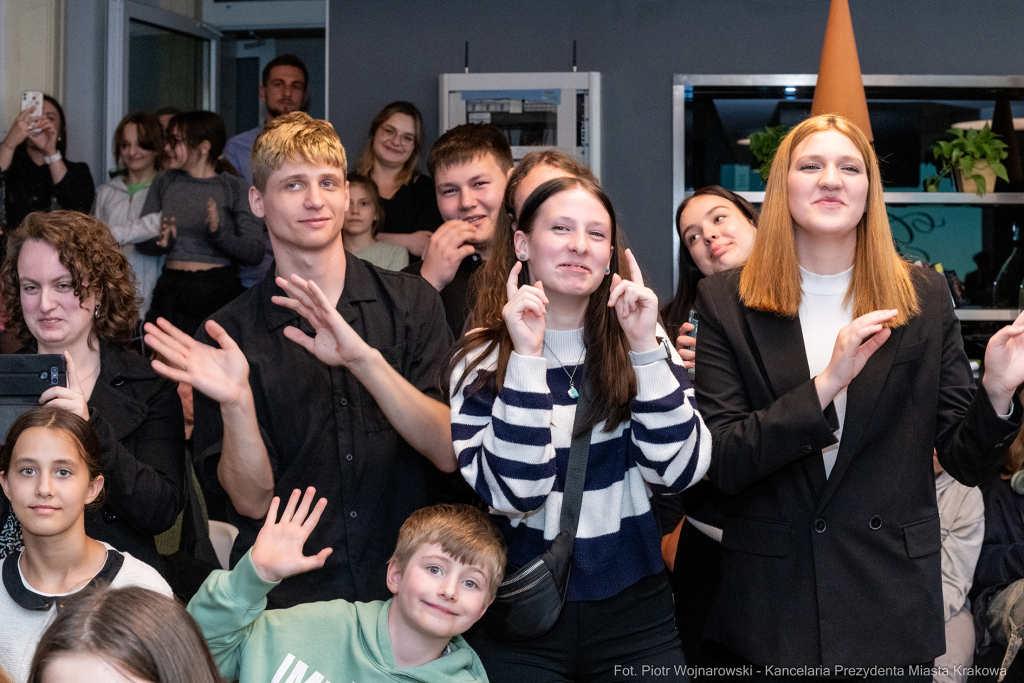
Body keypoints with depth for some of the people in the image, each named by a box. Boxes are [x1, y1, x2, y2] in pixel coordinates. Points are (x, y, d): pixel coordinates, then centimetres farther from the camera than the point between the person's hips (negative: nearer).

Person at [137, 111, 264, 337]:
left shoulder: (234, 187, -1)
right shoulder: (165, 182, 10)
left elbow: (255, 252, -8)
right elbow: (142, 242, 9)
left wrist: (218, 232, -21)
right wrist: (162, 242, -11)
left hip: (219, 291, -3)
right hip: (172, 290, 3)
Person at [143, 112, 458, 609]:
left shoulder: (410, 302, 5)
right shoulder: (228, 334, 3)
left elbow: (449, 450, -6)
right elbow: (252, 500, -1)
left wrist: (365, 360, -18)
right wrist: (236, 402, -18)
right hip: (286, 600, -1)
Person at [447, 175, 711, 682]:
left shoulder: (642, 342, 3)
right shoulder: (482, 358, -4)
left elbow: (677, 472, -9)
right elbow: (511, 496, -16)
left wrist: (645, 349, -16)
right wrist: (527, 356, -21)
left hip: (633, 607, 2)